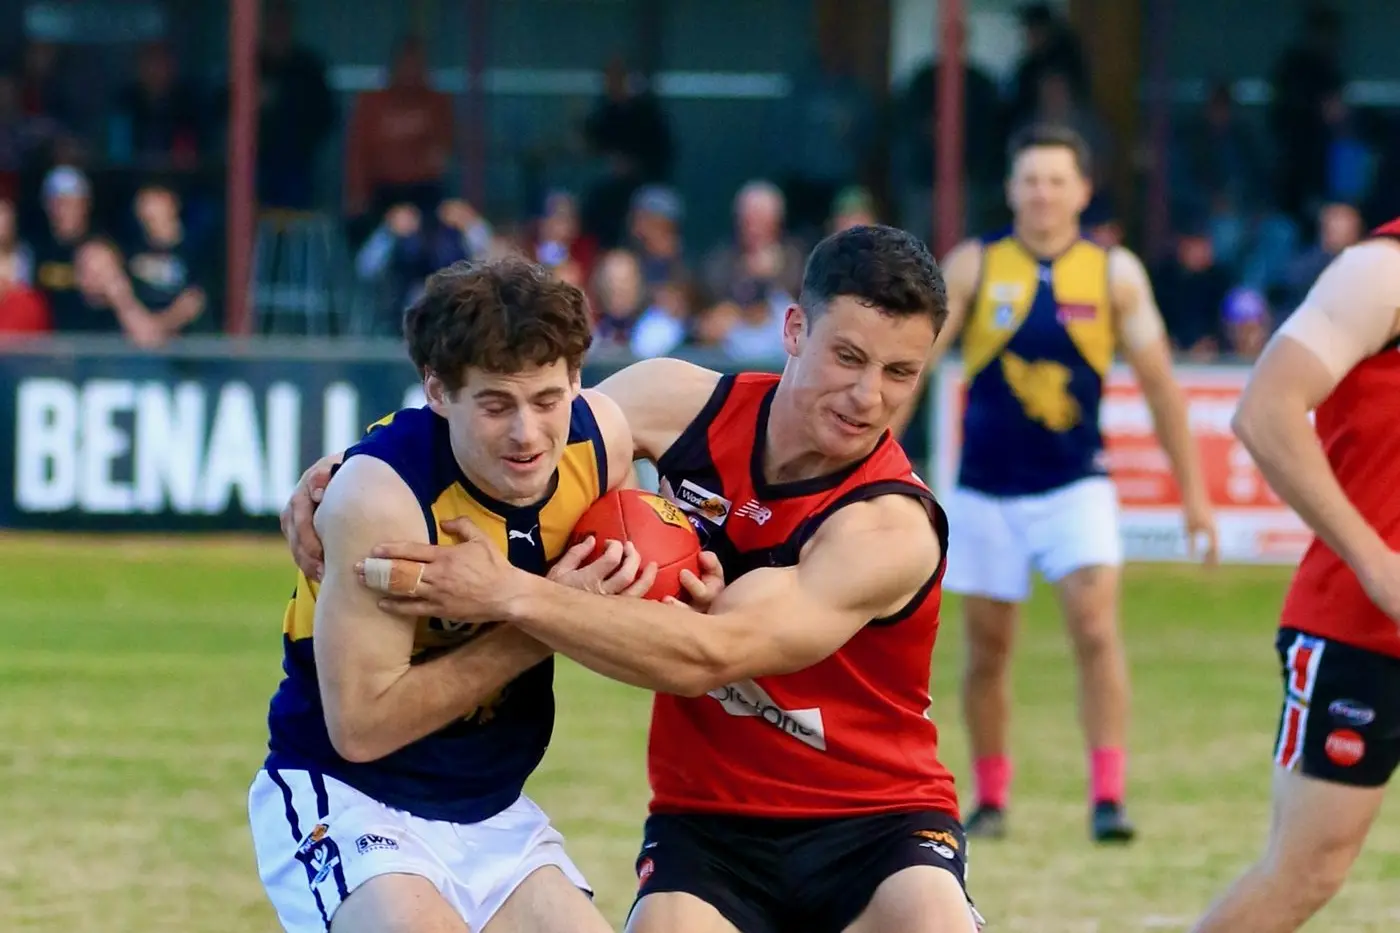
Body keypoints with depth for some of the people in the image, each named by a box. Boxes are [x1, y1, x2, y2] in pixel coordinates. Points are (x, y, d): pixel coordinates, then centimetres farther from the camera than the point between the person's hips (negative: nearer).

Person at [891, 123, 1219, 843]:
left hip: (1076, 487, -1)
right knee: (987, 651, 8)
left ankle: (1108, 797, -17)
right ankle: (989, 799, 24)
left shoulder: (1115, 274, -2)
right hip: (985, 491, 1)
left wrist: (1192, 492, 2)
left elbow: (1159, 385, 2)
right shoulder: (972, 266, -3)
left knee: (1096, 630, -17)